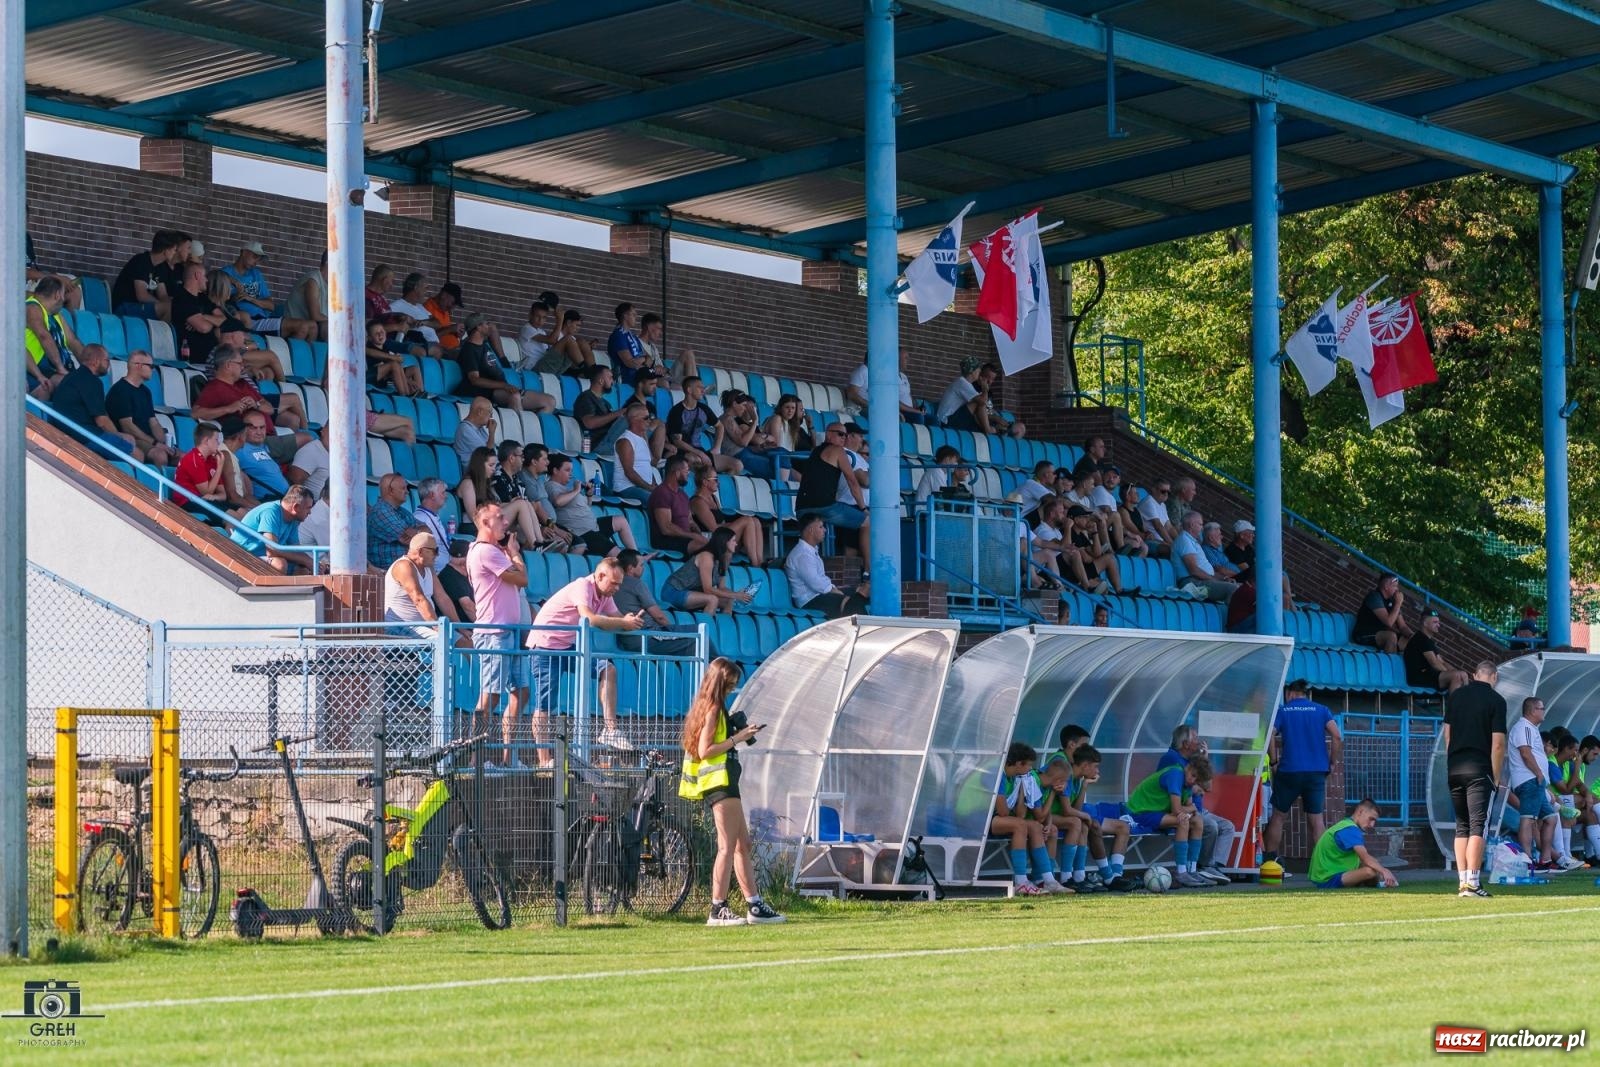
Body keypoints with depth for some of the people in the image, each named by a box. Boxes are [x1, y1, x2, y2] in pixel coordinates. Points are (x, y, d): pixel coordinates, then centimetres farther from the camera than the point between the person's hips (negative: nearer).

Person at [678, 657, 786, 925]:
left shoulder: (709, 708, 17)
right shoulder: (713, 709, -11)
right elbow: (705, 750, -18)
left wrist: (740, 734, 11)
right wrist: (736, 739, -14)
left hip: (723, 784, 11)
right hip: (720, 783, -11)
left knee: (743, 844, 13)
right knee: (728, 847, -10)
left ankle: (755, 906, 15)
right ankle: (718, 910, -11)